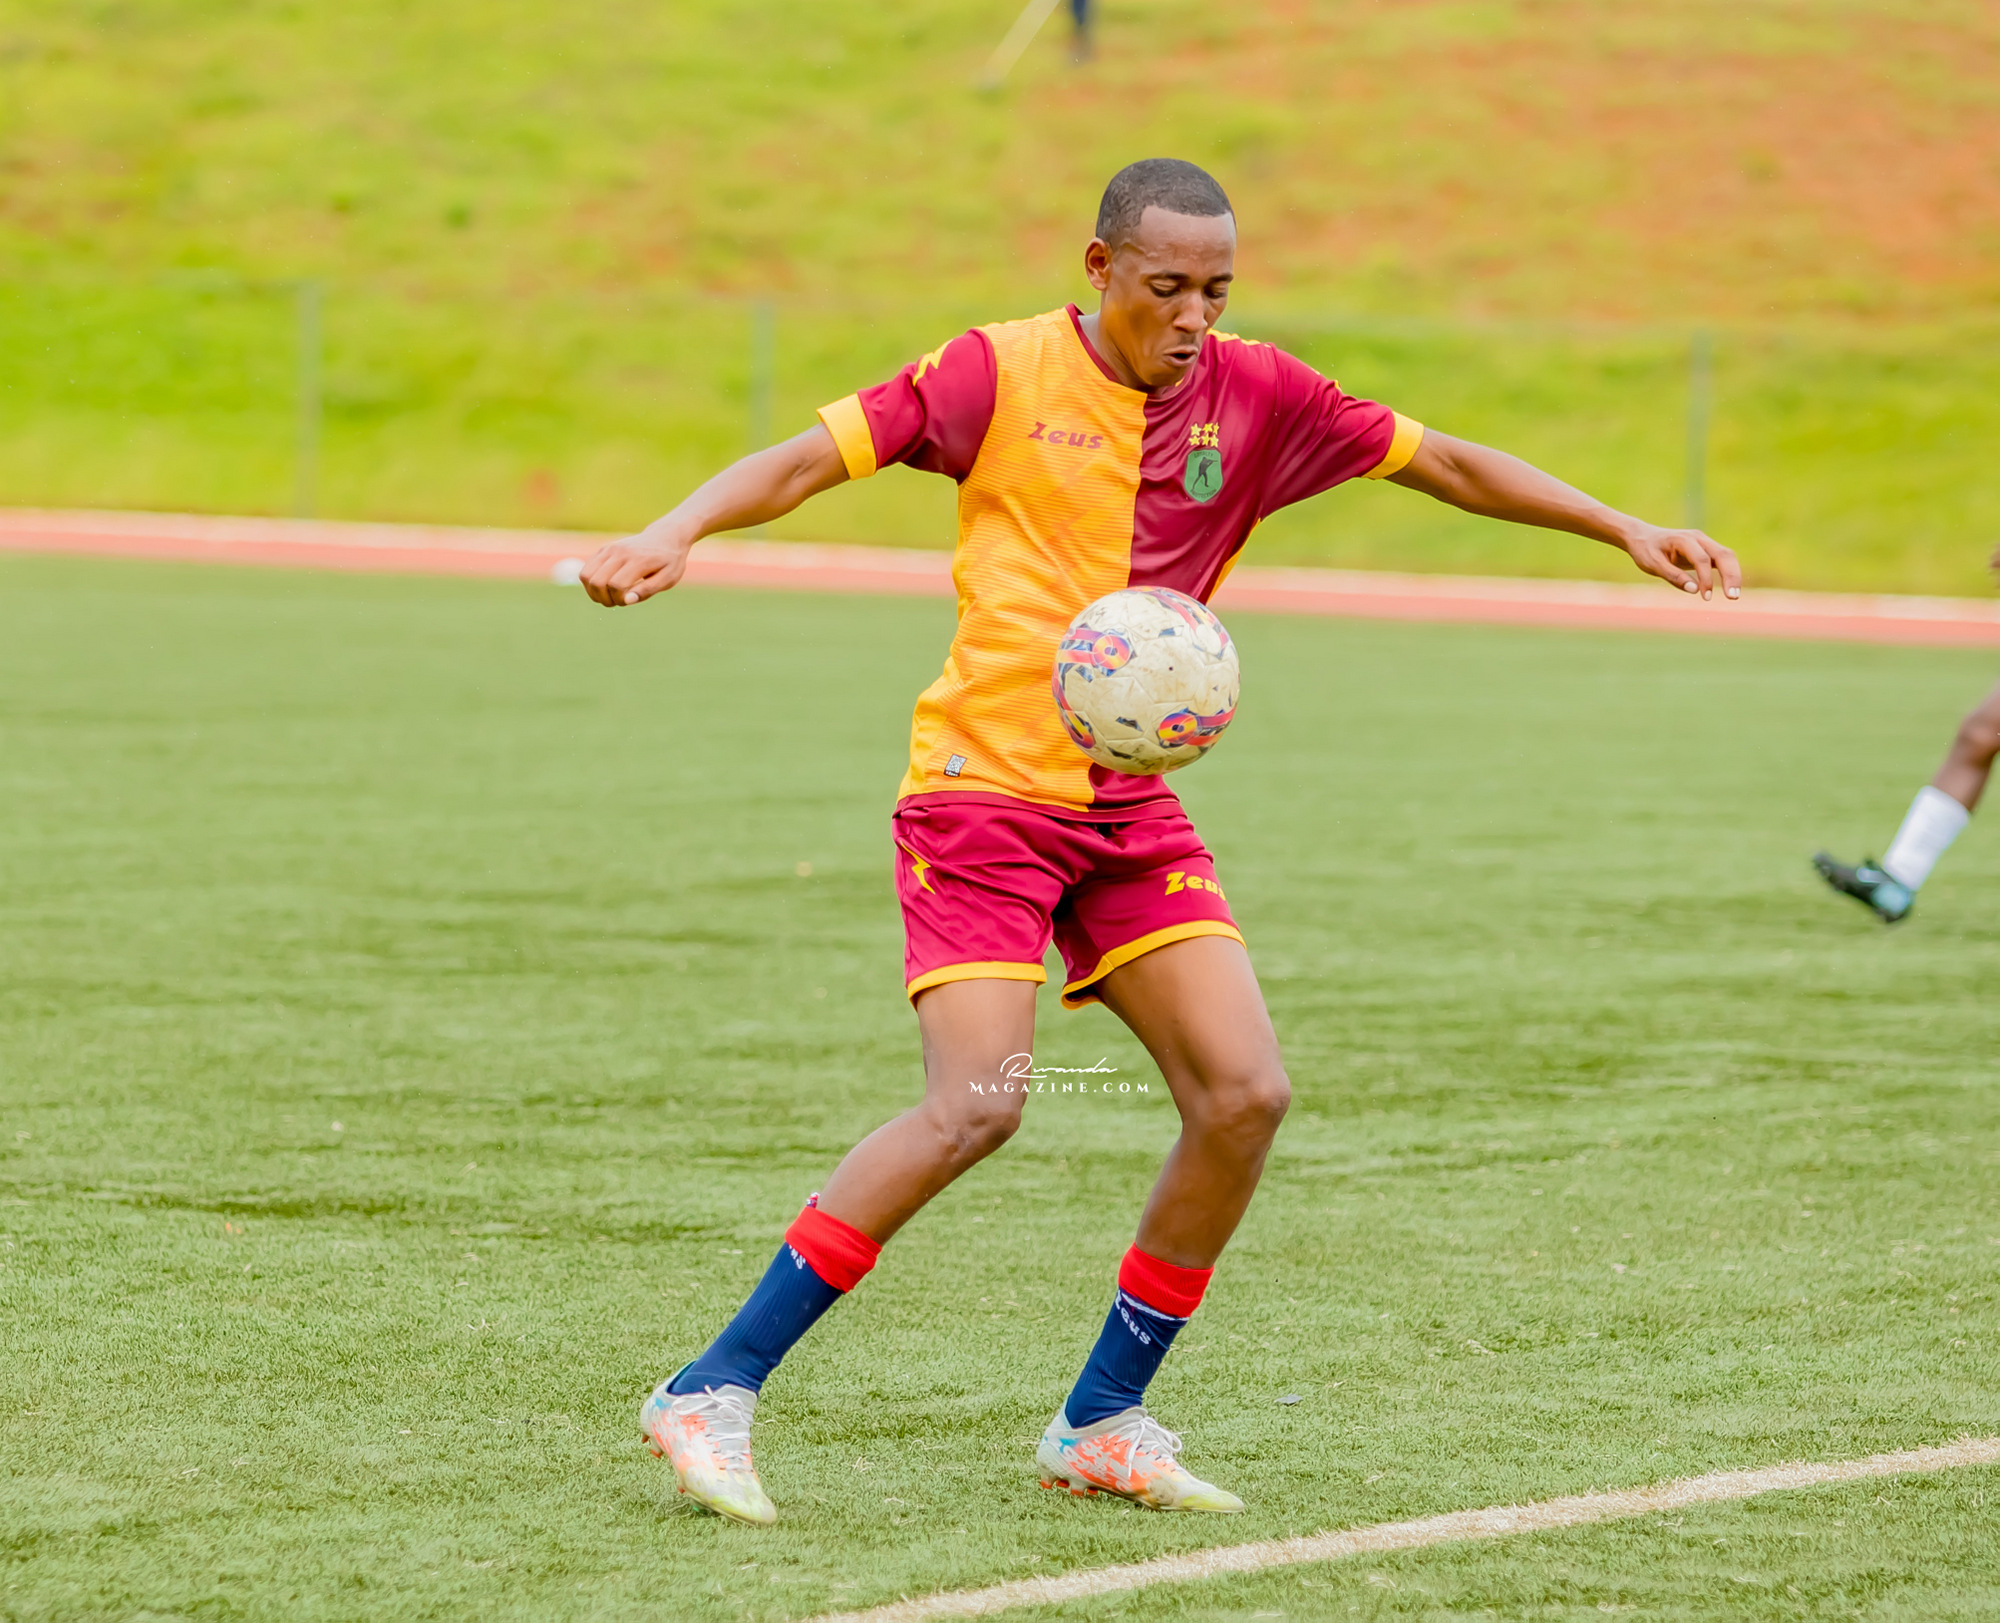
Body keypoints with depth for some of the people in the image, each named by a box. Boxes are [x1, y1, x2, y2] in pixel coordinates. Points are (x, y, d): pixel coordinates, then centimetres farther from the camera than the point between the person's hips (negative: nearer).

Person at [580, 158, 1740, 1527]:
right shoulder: (1003, 373, -7)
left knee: (1245, 1094, -7)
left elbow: (1446, 463, 12)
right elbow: (812, 457, -12)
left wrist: (1627, 531, 9)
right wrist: (674, 533, -28)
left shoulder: (1253, 396, 4)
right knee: (976, 1107, -20)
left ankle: (1102, 1425, 9)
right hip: (983, 791, -5)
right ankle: (711, 1395, -12)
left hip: (1132, 807, 5)